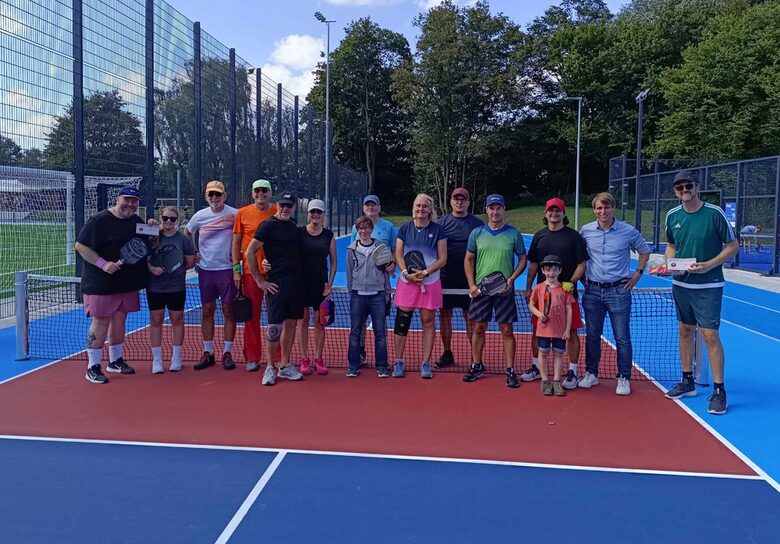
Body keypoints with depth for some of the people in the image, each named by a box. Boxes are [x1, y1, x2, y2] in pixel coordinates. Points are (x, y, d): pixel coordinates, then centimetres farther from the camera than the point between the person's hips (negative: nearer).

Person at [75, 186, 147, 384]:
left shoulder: (137, 222, 10)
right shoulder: (100, 221, -11)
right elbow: (81, 246, -12)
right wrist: (103, 264, -22)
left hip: (128, 284, 7)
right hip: (102, 284, -7)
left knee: (119, 321, 15)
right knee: (101, 322, -3)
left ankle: (116, 361, 28)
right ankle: (93, 367, 5)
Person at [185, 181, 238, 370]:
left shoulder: (234, 214, -5)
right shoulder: (199, 216, 5)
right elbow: (187, 232, 22)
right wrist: (193, 253, 11)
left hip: (227, 268, -3)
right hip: (205, 269, 3)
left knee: (229, 310, 1)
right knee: (207, 311, 8)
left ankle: (227, 353, 10)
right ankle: (208, 353, 17)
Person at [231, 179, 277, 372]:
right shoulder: (242, 213, 2)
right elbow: (236, 243, 6)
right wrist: (236, 269, 1)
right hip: (250, 271, 0)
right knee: (252, 316, 7)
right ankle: (252, 358, 18)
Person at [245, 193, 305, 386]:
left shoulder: (293, 227, 14)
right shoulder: (268, 226, -6)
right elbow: (249, 253, -8)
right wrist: (259, 281, -8)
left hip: (296, 283, 7)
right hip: (276, 284, -7)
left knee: (291, 324, 9)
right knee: (275, 326, -5)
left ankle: (285, 366, 19)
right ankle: (270, 368, 8)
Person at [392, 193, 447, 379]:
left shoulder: (437, 230, 1)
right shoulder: (405, 229, 6)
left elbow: (442, 259, -1)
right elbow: (398, 255, 4)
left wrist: (425, 272, -14)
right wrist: (406, 273, -12)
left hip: (430, 282, -1)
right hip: (407, 281, 1)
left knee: (428, 321, 3)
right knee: (402, 321, 0)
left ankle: (425, 363, 12)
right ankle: (398, 361, 11)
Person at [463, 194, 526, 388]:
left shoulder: (514, 234, 1)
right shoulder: (477, 233, 5)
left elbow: (522, 259, 5)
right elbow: (469, 260, 9)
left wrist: (511, 279, -9)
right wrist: (472, 285, -1)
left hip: (504, 290, -1)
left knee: (507, 331, 1)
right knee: (479, 328, 8)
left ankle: (510, 371, 8)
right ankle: (477, 366, 21)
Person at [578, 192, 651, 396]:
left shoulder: (628, 231, -3)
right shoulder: (585, 231, 2)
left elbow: (644, 251, 12)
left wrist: (637, 274, 4)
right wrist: (583, 275, 9)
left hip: (619, 290, -2)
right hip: (592, 291, 2)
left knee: (622, 338, 1)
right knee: (592, 335, 10)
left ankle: (624, 378, 12)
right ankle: (591, 374, 23)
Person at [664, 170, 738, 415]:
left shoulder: (714, 213, -10)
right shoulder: (672, 216, 4)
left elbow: (733, 245, -5)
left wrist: (709, 265, -18)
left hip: (708, 286, -5)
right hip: (681, 284, 5)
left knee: (710, 335, -7)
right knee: (685, 331, 13)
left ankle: (719, 391, 3)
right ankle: (688, 382, 26)